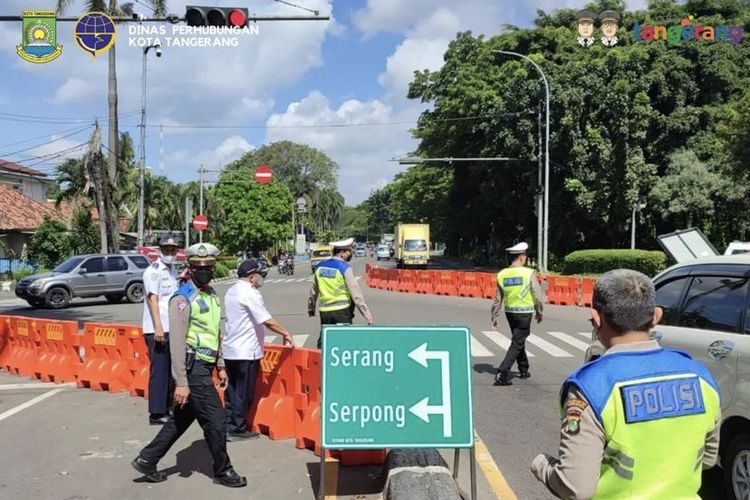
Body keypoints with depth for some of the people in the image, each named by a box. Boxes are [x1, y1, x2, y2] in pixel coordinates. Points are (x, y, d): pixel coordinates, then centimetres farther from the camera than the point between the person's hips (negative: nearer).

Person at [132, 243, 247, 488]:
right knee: (215, 418, -1)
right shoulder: (183, 299, -15)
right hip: (193, 367, -9)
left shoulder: (212, 295, 11)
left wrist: (220, 366, 19)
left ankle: (146, 460, 28)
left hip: (205, 367, 9)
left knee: (182, 419, 16)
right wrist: (181, 382, -21)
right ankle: (223, 471, 16)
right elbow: (177, 343, -19)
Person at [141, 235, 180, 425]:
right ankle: (156, 414, 1)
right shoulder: (154, 271, -8)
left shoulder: (173, 271, 16)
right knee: (159, 371, -5)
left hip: (172, 329, 8)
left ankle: (166, 409, 22)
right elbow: (152, 299, -15)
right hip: (157, 330, -8)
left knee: (171, 370, 12)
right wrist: (158, 328, -20)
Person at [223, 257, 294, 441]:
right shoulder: (250, 293, -16)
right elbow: (267, 321, -18)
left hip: (230, 349, 9)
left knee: (232, 390, 14)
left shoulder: (231, 291, 12)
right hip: (246, 351, -9)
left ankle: (227, 427, 19)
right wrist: (285, 333, -7)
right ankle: (238, 430, 9)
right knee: (244, 392, 2)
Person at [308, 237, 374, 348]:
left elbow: (313, 291, 16)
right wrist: (367, 315, -11)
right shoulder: (345, 268, -11)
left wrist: (311, 308, 30)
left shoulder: (320, 266, 6)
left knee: (323, 341, 14)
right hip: (342, 311, -5)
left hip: (325, 311, 5)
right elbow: (356, 294, -13)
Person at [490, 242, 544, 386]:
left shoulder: (502, 274, -1)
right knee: (516, 344, -2)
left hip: (510, 312, 5)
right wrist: (539, 312, 6)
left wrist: (494, 317, 8)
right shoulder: (529, 273, -12)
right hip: (525, 313, -5)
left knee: (519, 341, 23)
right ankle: (502, 374, -12)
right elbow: (537, 296, -9)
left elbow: (498, 299, 2)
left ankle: (523, 370, 36)